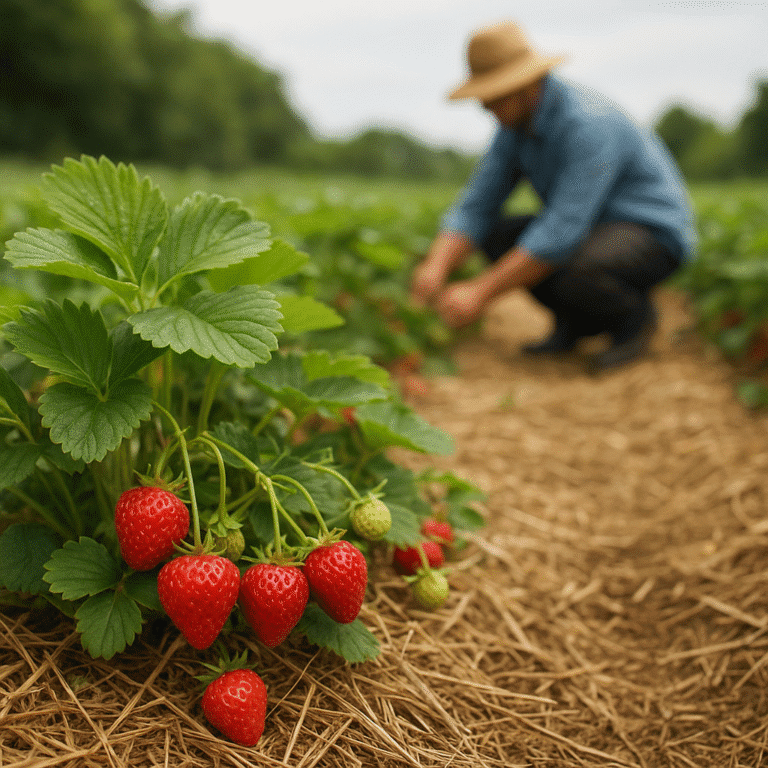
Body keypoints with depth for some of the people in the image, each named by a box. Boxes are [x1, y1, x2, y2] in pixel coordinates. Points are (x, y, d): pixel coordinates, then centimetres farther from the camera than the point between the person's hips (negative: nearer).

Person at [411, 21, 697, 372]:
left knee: (571, 273, -38)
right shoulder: (516, 122, -2)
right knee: (494, 233, -4)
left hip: (653, 236, -8)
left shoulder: (588, 123, -29)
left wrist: (481, 291, -34)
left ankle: (635, 314, -5)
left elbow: (562, 232, -35)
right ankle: (577, 319, 5)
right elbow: (475, 207, -5)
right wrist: (436, 267, -24)